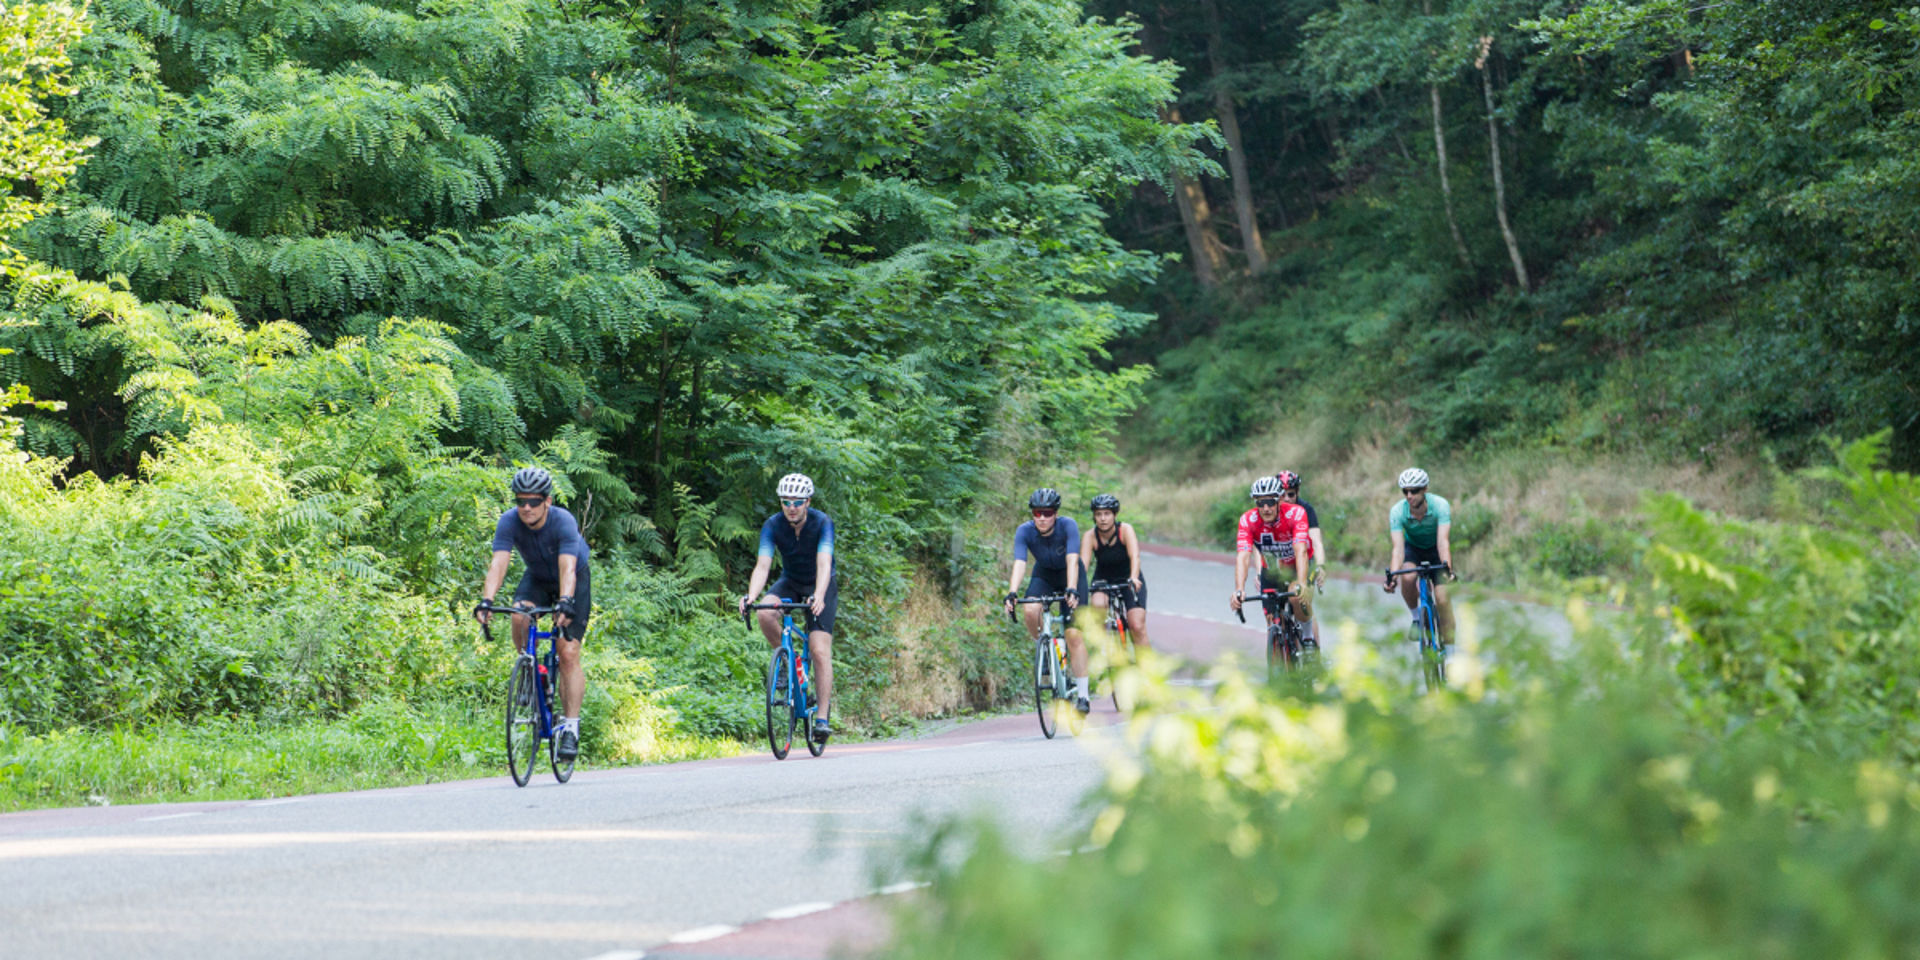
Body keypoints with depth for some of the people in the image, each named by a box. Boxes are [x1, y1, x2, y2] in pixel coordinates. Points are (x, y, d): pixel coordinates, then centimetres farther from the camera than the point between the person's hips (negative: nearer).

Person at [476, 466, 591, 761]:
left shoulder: (563, 522, -33)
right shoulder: (509, 522, -25)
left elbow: (567, 568, -44)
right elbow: (498, 563, -35)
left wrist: (565, 602, -61)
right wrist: (486, 599, -51)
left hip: (575, 581, -3)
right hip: (537, 578, 3)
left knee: (568, 654, -15)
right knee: (519, 615, -30)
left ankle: (570, 727, -12)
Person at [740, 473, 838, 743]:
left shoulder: (822, 523, -24)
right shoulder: (773, 526, -18)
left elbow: (824, 563, -37)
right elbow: (763, 565, -27)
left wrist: (819, 596, -55)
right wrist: (751, 596, -46)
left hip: (820, 586, -3)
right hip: (790, 582, 3)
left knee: (819, 650, -16)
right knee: (765, 613, -30)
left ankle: (823, 717, -12)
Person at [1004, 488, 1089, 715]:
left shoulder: (1068, 526, -30)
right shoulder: (1025, 531, -25)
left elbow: (1072, 561, -39)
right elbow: (1019, 564, -35)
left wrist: (1072, 591, -54)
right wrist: (1012, 594, -50)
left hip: (1069, 577, -2)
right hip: (1044, 575, 2)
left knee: (1074, 634, -14)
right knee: (1031, 610, -30)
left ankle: (1082, 695, -9)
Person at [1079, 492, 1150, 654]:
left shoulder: (1125, 530, -21)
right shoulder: (1090, 536, -18)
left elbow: (1134, 556, -36)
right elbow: (1083, 563, -30)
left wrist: (1133, 578, -55)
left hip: (1129, 581, -1)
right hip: (1103, 580, 1)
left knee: (1137, 626, -19)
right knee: (1098, 605, -33)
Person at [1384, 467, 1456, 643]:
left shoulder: (1440, 505, -31)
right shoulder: (1397, 512, -28)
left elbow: (1442, 541, -38)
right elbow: (1398, 547, -34)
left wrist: (1447, 567, -55)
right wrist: (1392, 574, -50)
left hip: (1435, 549, -1)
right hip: (1412, 547, 1)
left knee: (1442, 600, -13)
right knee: (1407, 578, -32)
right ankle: (1416, 618, -5)